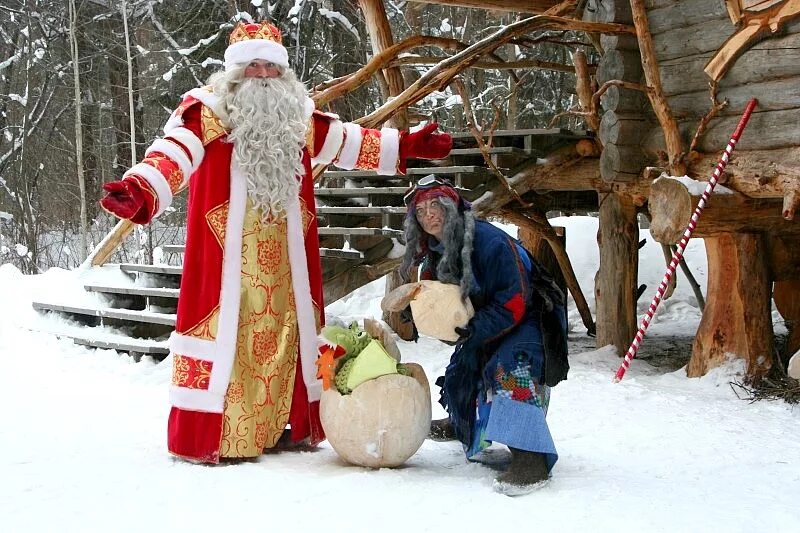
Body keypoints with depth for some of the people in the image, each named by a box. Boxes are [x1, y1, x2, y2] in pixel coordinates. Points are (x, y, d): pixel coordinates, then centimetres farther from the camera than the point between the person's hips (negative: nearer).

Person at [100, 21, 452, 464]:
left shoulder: (298, 116, 13)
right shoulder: (208, 110, -5)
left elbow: (347, 142, 25)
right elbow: (173, 155, -20)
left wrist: (405, 146, 26)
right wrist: (141, 192, -39)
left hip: (283, 256, 6)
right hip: (227, 253, -6)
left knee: (285, 332, 11)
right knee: (225, 334, -6)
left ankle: (287, 426, 22)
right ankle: (204, 436, 1)